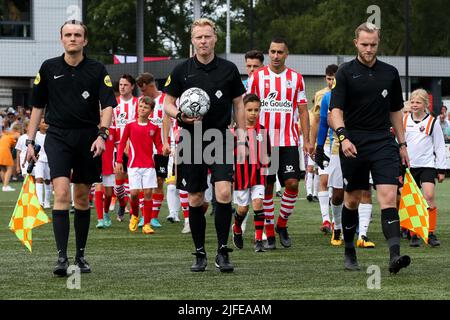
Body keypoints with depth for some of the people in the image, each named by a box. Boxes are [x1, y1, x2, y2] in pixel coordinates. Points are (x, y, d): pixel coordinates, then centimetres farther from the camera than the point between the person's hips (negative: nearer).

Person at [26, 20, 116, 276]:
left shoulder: (97, 70, 2)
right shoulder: (49, 68, 6)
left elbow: (108, 105, -4)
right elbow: (38, 106, 12)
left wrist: (102, 135, -20)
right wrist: (30, 141, 8)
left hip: (88, 137, 1)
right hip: (58, 137, -1)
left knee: (82, 198, 8)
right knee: (62, 193, -16)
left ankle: (80, 255, 20)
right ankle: (62, 257, -19)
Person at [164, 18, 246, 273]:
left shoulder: (229, 69, 3)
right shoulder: (182, 71, 2)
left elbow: (239, 105, 10)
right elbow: (168, 104, 8)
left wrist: (242, 139, 5)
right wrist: (180, 116, -14)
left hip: (221, 139, -1)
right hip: (191, 140, 1)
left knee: (224, 193, -17)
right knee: (195, 199, 4)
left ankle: (223, 251, -7)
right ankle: (200, 254, 16)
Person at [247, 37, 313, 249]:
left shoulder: (296, 78, 7)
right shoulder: (257, 77, 3)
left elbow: (303, 111, 8)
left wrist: (306, 140, 1)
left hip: (289, 142, 1)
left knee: (292, 183, -9)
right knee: (267, 187, 1)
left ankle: (282, 224, 10)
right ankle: (269, 232, 9)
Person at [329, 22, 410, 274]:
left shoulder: (390, 73, 10)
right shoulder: (346, 72, -1)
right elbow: (336, 109, -8)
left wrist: (402, 144, 16)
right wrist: (343, 137, -23)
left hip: (383, 142, 1)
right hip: (353, 145, -1)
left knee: (389, 196, -14)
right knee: (352, 199, 8)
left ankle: (395, 255, -24)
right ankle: (349, 252, 25)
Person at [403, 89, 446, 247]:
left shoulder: (432, 122, -1)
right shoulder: (404, 121, 8)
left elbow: (440, 146, 3)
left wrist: (441, 169, 0)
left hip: (427, 165, -3)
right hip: (409, 166, 3)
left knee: (429, 196, -17)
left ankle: (431, 234, -10)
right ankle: (414, 235, 11)